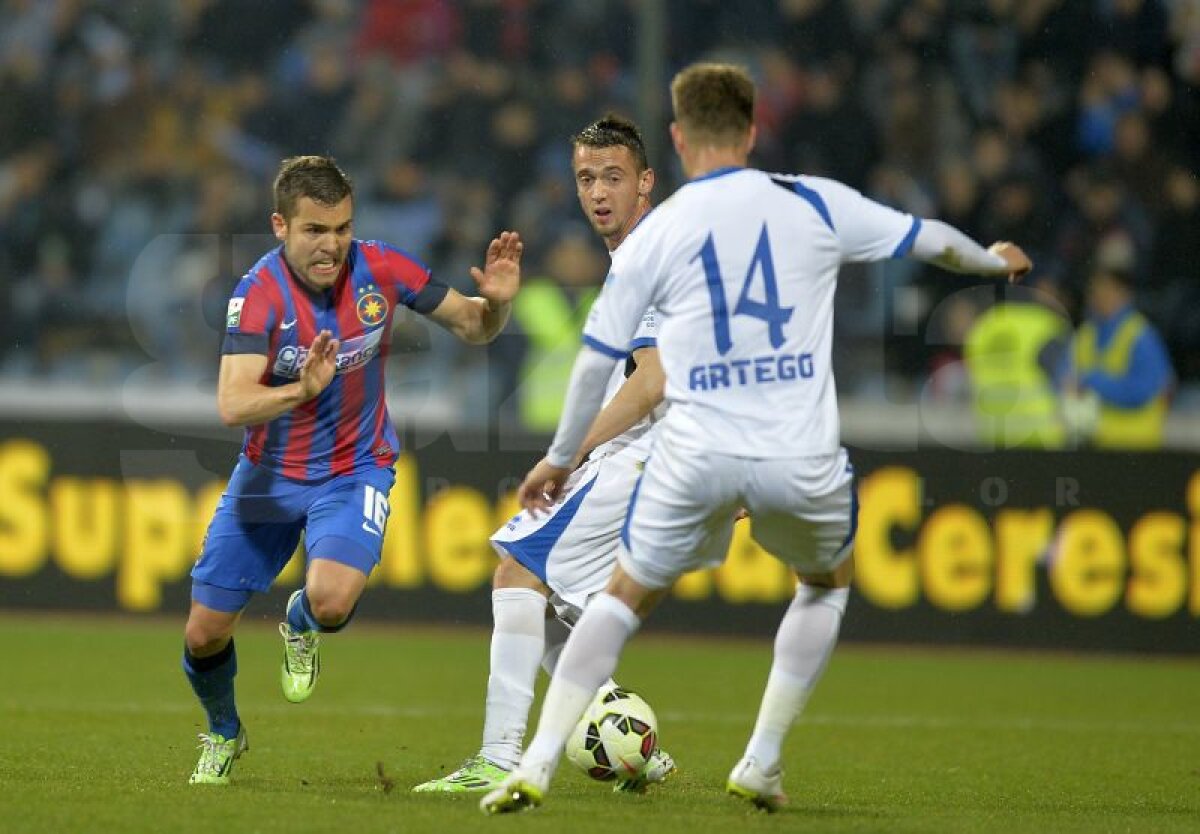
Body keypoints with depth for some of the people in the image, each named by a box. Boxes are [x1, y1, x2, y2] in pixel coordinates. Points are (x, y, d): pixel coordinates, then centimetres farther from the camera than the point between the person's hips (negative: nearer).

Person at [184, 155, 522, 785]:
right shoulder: (259, 294, -21)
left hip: (355, 471, 0)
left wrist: (496, 301, -23)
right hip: (268, 474, 0)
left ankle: (302, 625, 12)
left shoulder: (380, 270, -14)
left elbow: (472, 328, 0)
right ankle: (223, 734, 34)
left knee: (332, 602, -28)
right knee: (204, 634, 1)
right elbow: (232, 405, -33)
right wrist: (301, 390, -50)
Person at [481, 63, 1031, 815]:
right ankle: (762, 764, 23)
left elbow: (596, 359, 7)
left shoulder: (655, 235, 4)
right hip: (802, 459, 0)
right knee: (829, 582, 29)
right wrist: (996, 260, 40)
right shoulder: (815, 205, 5)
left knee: (625, 596, 17)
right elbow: (929, 239, 18)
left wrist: (559, 458, 22)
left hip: (695, 456, 0)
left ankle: (537, 764, 6)